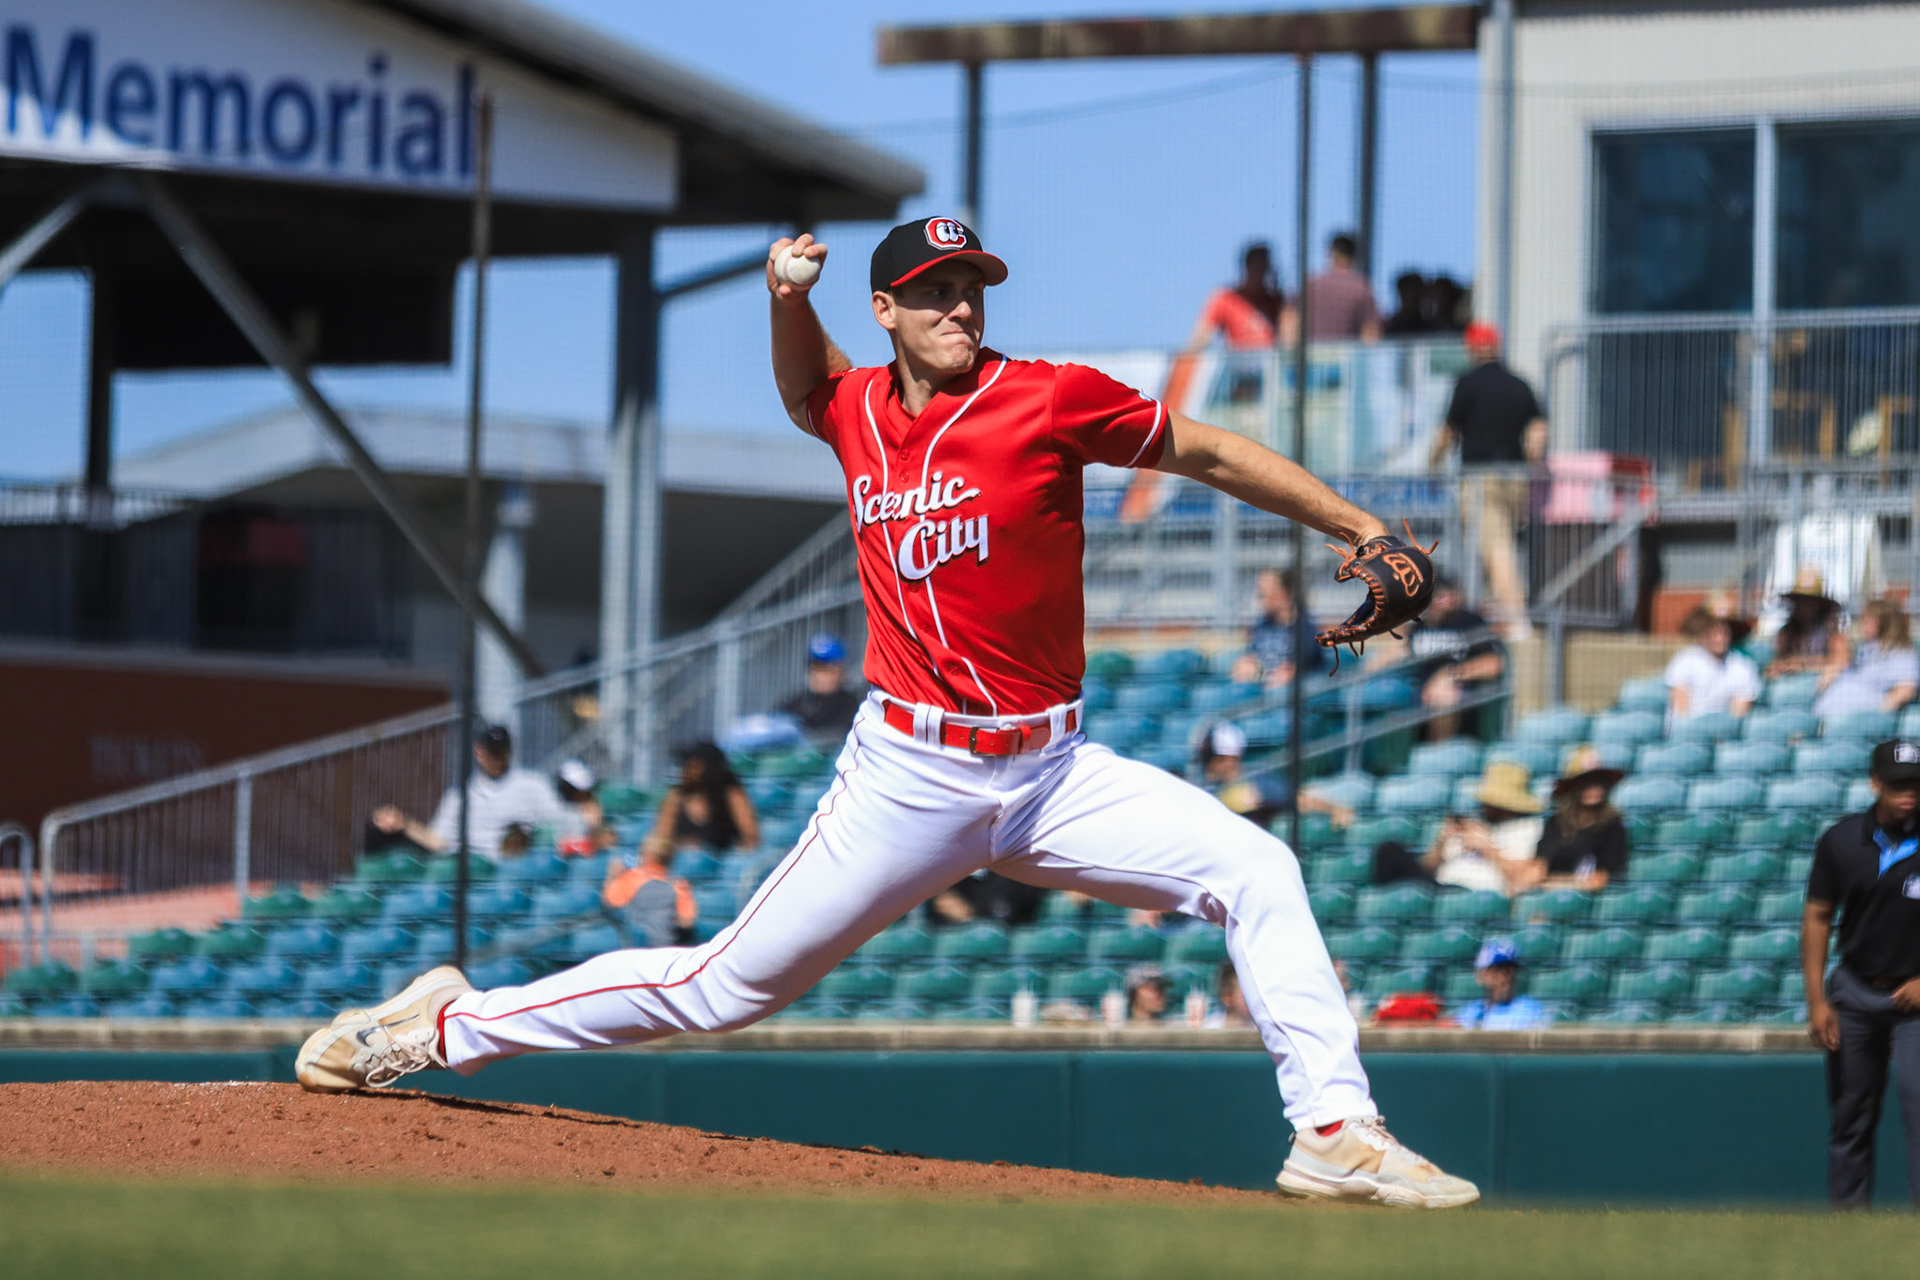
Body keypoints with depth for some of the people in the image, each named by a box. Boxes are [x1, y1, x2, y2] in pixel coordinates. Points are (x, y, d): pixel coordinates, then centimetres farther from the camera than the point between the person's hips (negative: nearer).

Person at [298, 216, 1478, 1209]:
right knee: (728, 985, 1)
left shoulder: (1049, 400, -7)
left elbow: (1205, 452, 1)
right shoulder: (859, 412, 3)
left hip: (1050, 774, 0)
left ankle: (1337, 1135, -14)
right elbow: (807, 386, 28)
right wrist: (788, 300, 6)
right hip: (911, 781, 0)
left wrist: (1361, 530, -3)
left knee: (1258, 874, -17)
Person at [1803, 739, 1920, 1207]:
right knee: (1849, 1114, 7)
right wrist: (1816, 999, -2)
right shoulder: (1842, 841, -2)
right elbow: (1817, 917, 4)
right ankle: (1848, 1214, 15)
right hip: (1854, 992, 2)